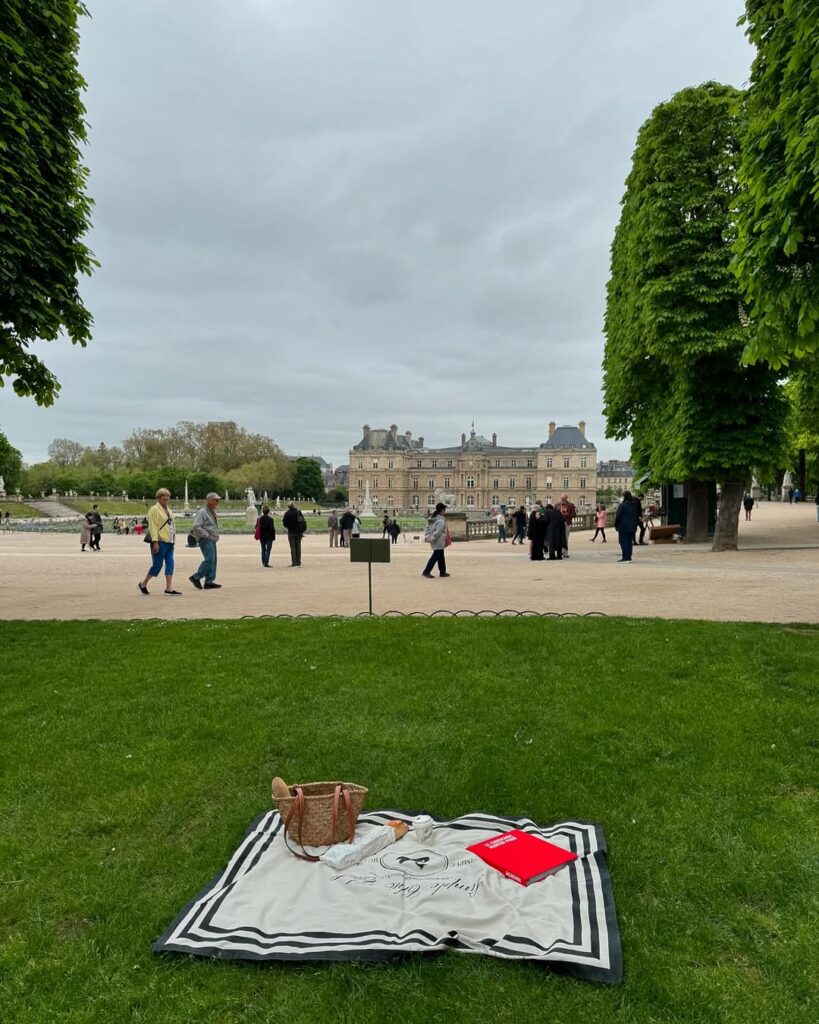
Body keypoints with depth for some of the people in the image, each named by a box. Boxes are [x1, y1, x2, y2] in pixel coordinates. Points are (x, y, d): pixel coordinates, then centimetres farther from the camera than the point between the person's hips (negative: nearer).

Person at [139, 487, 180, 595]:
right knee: (157, 565, -3)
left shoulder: (168, 510, 18)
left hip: (169, 542, 8)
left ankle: (169, 588, 3)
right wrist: (155, 542, -19)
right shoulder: (154, 509, -8)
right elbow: (153, 526, -14)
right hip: (160, 542, -8)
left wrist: (174, 537, 16)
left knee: (170, 564, 2)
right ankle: (143, 584, 16)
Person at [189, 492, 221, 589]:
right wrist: (207, 535, -18)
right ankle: (196, 577, -5)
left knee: (213, 561, 6)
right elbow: (196, 526, -19)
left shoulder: (213, 512, 19)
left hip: (212, 540, 10)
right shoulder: (202, 512, -11)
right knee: (209, 559, -16)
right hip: (205, 540, -10)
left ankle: (209, 582, 10)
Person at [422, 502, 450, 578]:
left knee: (441, 556, 18)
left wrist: (427, 536, 6)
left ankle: (442, 572, 26)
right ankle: (426, 572, -5)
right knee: (435, 556, -4)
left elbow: (427, 528, 11)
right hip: (438, 542, -9)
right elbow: (438, 532, -24)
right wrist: (432, 538, -20)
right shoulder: (441, 520, -18)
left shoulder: (432, 518, 10)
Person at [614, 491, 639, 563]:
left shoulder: (622, 505, -16)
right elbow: (636, 516, 15)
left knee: (623, 542, -4)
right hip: (632, 526, 7)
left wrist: (616, 524, -3)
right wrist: (635, 525, 20)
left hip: (623, 526, -7)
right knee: (629, 542, 12)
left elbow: (618, 516, -15)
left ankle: (625, 558, -7)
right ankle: (629, 557, 14)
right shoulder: (634, 505, 9)